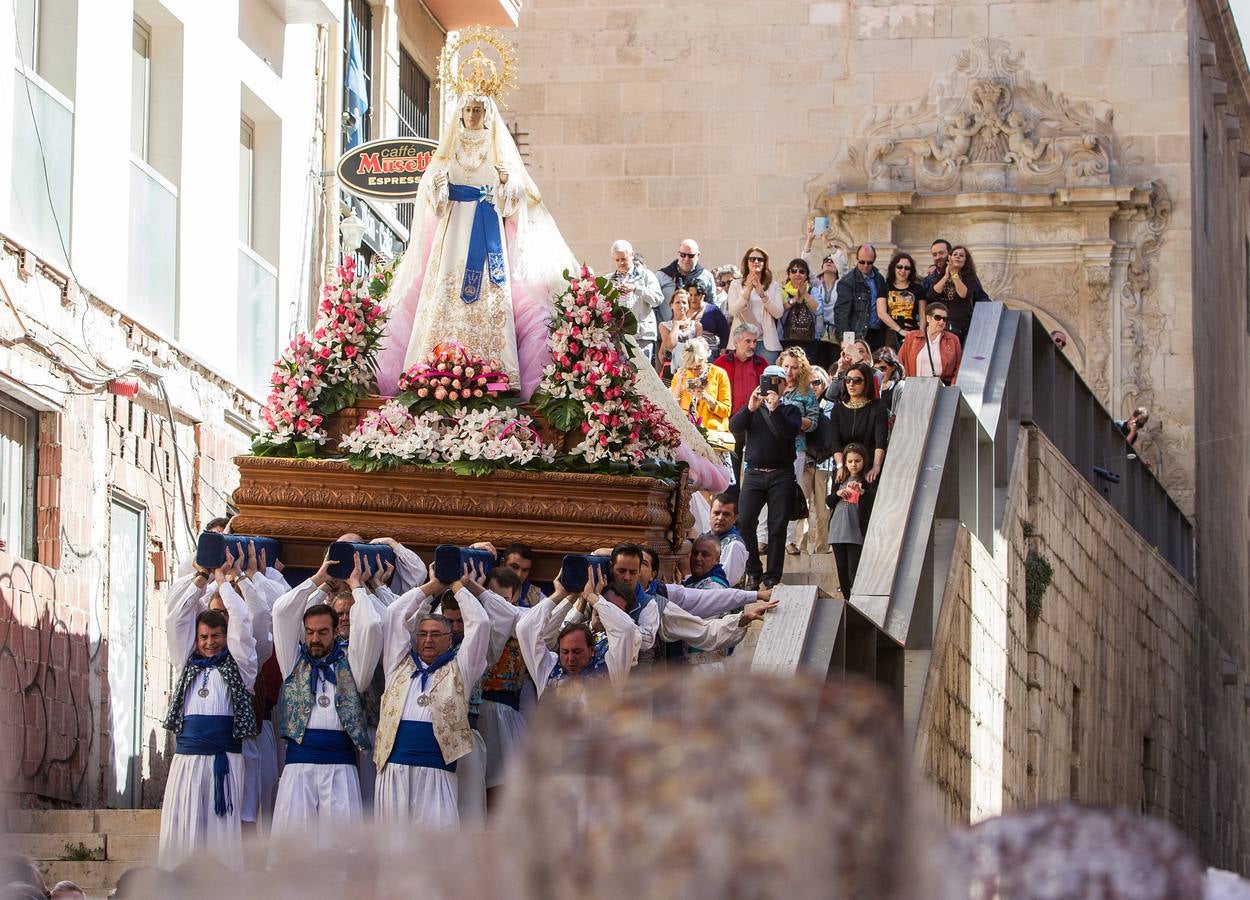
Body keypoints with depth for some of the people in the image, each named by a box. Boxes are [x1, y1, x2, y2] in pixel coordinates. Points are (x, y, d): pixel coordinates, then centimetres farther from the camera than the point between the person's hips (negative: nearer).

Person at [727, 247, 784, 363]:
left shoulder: (773, 285, 9)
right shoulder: (736, 285, 8)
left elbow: (778, 313, -3)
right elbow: (733, 311, -6)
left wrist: (762, 293, -15)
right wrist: (748, 290, -17)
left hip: (767, 342, 0)